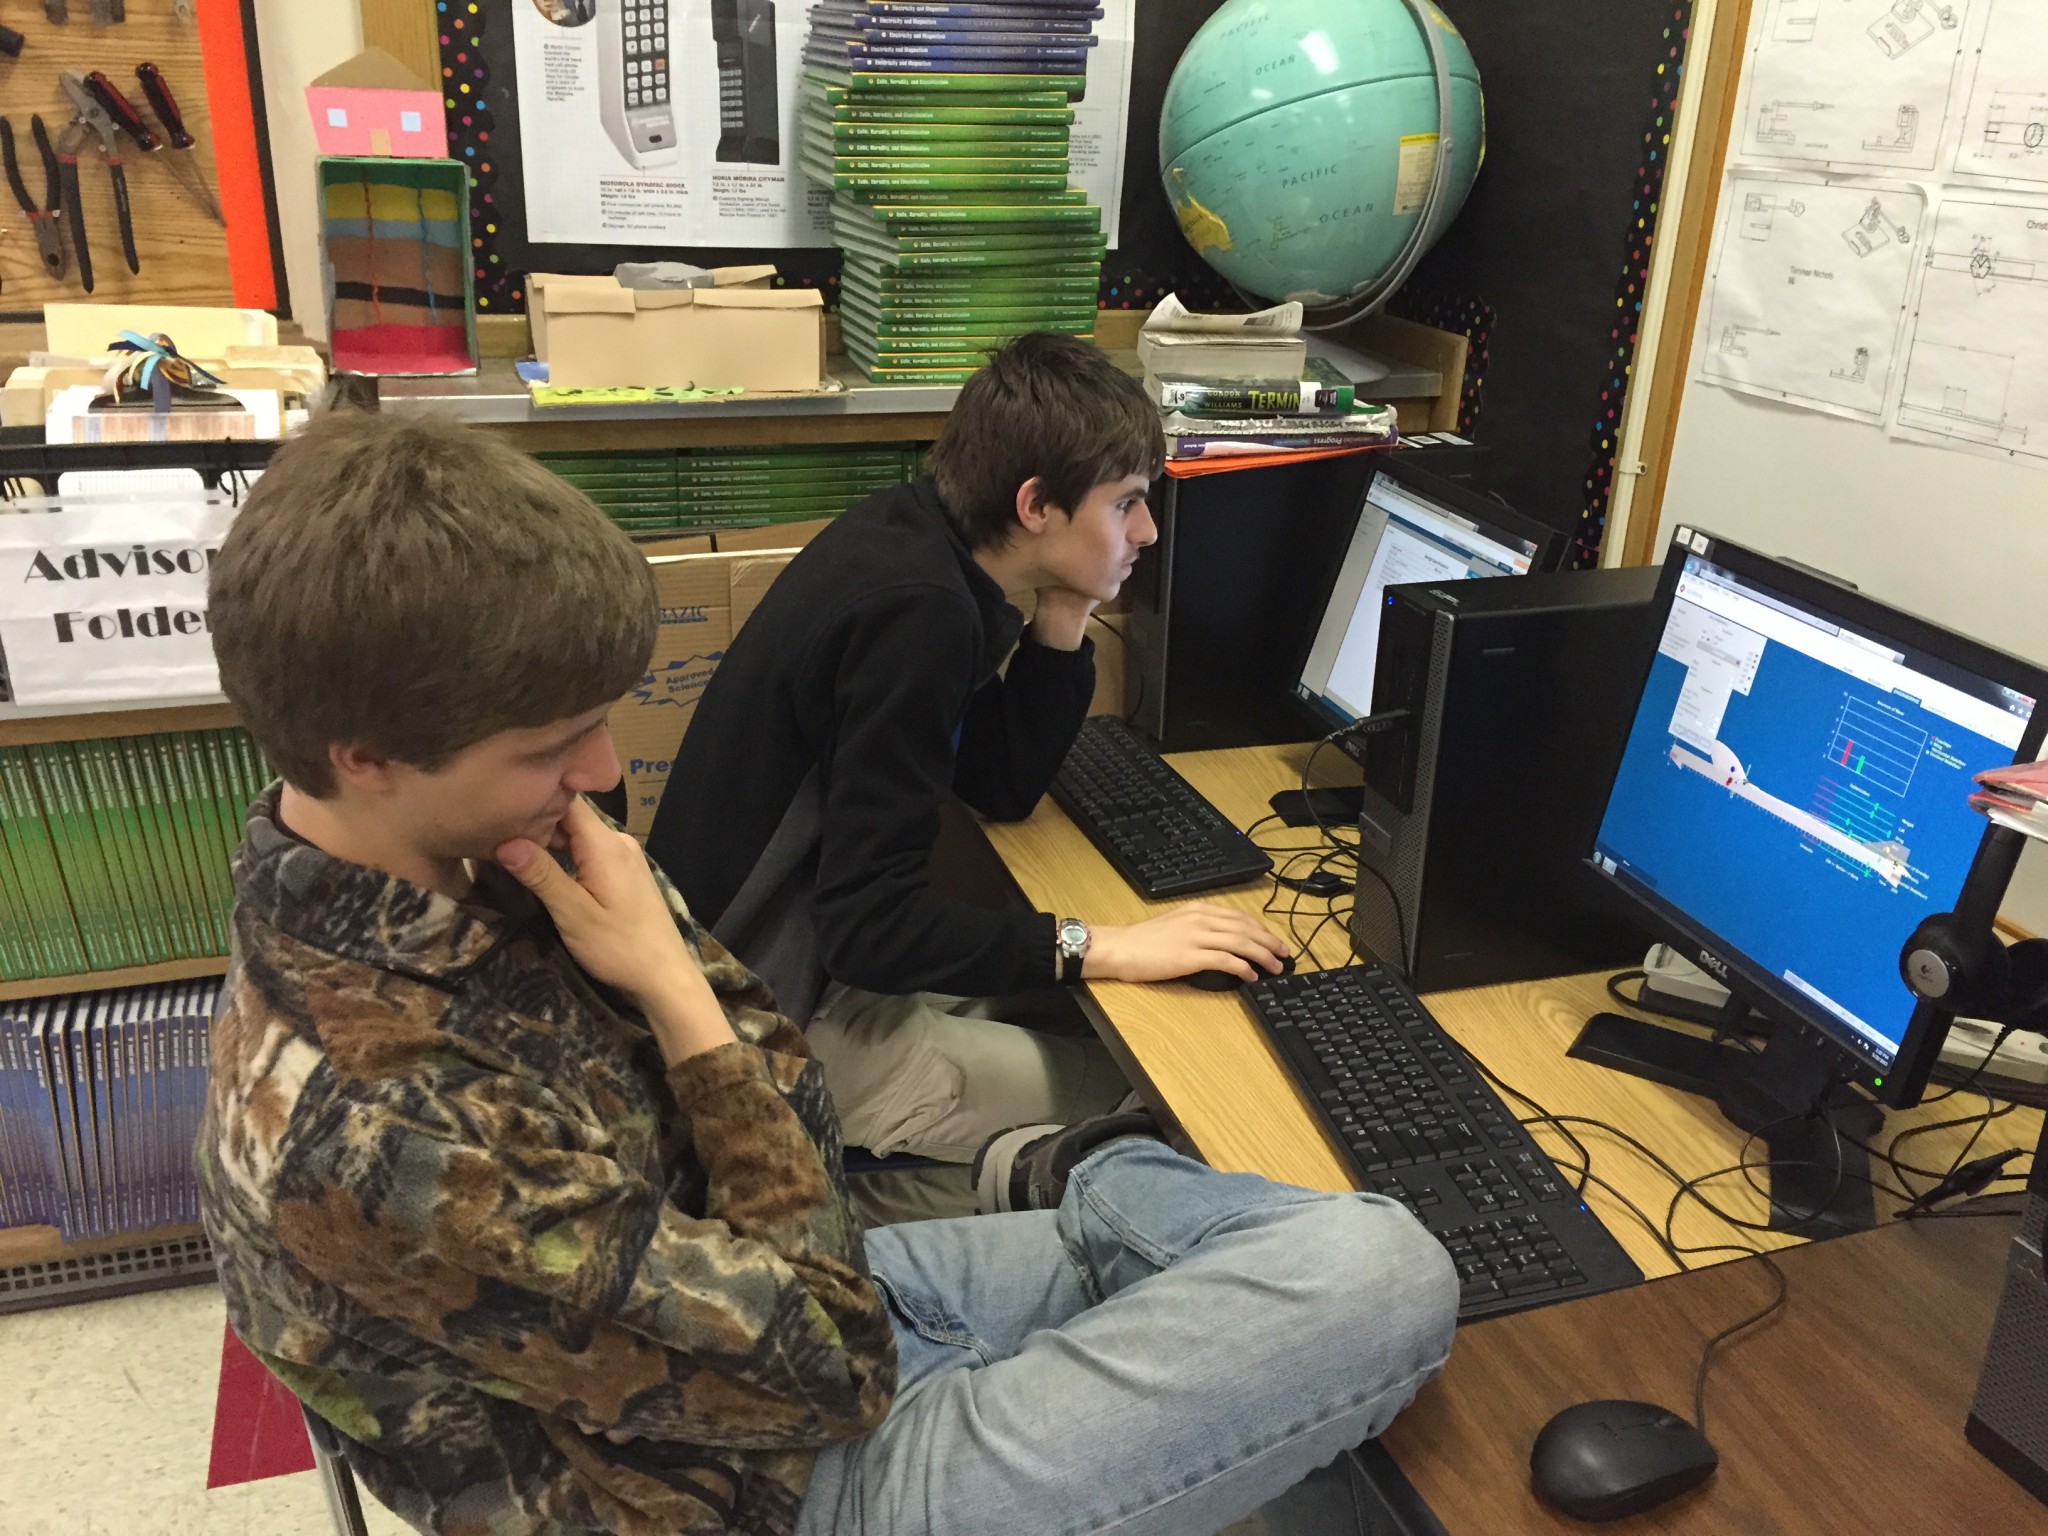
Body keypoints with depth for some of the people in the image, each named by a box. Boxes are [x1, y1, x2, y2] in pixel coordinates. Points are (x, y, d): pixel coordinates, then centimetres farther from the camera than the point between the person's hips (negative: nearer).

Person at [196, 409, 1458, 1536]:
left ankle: (1090, 1191, 24)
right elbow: (824, 1364, -25)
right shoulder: (380, 1128, -34)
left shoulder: (470, 858, -8)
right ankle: (1095, 1194, 7)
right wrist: (674, 985, -24)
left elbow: (794, 1115, -1)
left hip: (755, 1304, 7)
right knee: (1385, 1273, -13)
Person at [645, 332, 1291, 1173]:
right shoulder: (917, 613, -27)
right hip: (764, 1032, -9)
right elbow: (868, 923, -29)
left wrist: (1061, 618, -4)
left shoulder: (911, 535, 1)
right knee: (1136, 1098, -6)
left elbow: (1005, 786, 8)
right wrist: (1103, 946, -28)